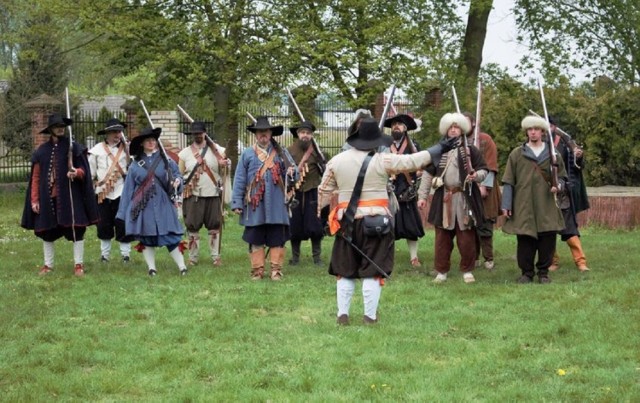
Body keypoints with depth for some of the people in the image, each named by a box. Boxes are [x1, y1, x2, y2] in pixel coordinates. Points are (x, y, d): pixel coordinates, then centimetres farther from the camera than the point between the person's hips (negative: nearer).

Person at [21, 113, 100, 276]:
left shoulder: (74, 147, -1)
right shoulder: (42, 150, 5)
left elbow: (84, 170, -1)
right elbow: (35, 177, 6)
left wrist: (77, 173, -24)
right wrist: (34, 200, 1)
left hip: (70, 196, -2)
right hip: (48, 197, 2)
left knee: (76, 229, -2)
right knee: (46, 230, 8)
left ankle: (79, 264, 6)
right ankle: (48, 264, 21)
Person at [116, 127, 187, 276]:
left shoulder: (166, 160, 5)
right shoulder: (135, 164, 6)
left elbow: (177, 175, 12)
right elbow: (129, 188, 9)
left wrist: (177, 181, -13)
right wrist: (125, 212, 7)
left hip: (163, 205, -1)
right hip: (143, 206, 1)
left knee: (170, 236, -7)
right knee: (146, 237, 4)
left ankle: (182, 267, -3)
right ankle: (151, 268, 12)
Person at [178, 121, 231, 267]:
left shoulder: (217, 150, 5)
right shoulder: (185, 153, 6)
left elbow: (223, 173, 6)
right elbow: (179, 175, 10)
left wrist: (225, 165, -16)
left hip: (213, 195, 0)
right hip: (193, 196, 0)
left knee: (214, 227, 4)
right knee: (192, 228, 1)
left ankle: (216, 256, 12)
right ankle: (192, 257, 10)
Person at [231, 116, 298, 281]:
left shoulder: (281, 153, 9)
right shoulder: (248, 154, 5)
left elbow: (293, 172, 8)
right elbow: (239, 179, 4)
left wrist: (291, 173, -17)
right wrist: (237, 202, -1)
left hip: (277, 205, 1)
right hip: (255, 204, -1)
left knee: (277, 238, 2)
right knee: (256, 239, 3)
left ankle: (276, 269, 9)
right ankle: (257, 269, 11)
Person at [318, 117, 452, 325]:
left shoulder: (336, 161, 4)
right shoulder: (382, 160, -7)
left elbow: (324, 190, 11)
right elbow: (413, 161, -3)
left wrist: (321, 211, 23)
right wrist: (439, 148, 7)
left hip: (347, 221, 3)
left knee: (345, 270, 12)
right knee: (373, 271, 3)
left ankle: (342, 314, 11)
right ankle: (370, 315, 6)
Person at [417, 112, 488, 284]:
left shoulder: (471, 150, 5)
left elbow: (484, 169, 7)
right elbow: (428, 173, 9)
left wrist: (477, 176, -17)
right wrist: (422, 196, 4)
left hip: (465, 200, -1)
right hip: (443, 200, 1)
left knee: (466, 238, 1)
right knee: (442, 237, 4)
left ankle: (467, 271, 13)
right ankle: (441, 271, 12)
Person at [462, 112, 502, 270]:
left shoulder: (485, 140, -1)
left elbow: (490, 166, -7)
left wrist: (484, 185, -14)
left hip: (483, 191, -3)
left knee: (484, 226, -3)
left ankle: (488, 258, 5)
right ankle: (473, 258, 11)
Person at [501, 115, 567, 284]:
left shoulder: (552, 153, 9)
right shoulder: (517, 154, 6)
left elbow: (561, 176, 15)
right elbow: (508, 181, 5)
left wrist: (558, 185, -9)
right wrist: (506, 204, 0)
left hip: (546, 206, 1)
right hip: (523, 205, -1)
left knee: (547, 239, 0)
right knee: (525, 240, 0)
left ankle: (543, 272, 13)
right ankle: (526, 272, 11)